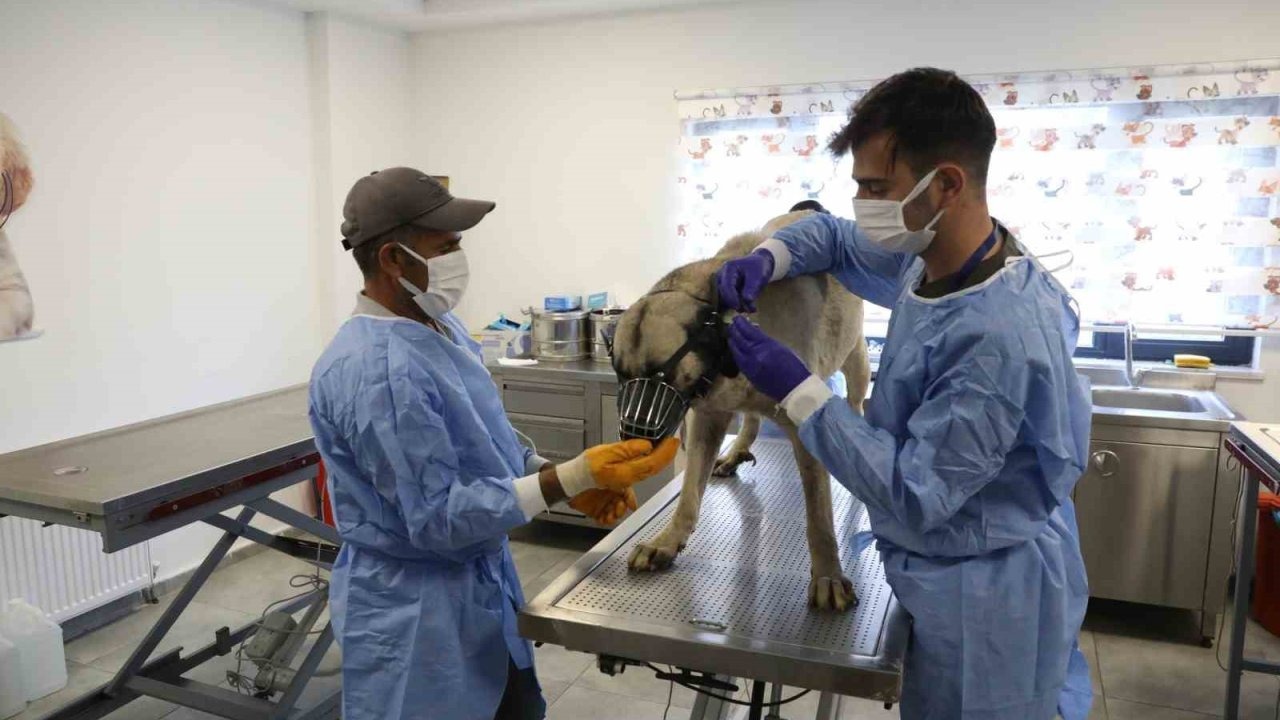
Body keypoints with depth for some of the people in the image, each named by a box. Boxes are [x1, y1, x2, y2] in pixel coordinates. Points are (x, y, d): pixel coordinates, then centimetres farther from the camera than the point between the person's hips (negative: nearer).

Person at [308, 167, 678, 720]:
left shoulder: (439, 324, 2)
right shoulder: (378, 371, -27)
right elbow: (439, 518, -26)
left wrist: (576, 479, -3)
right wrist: (573, 479, -28)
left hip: (483, 582, 9)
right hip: (416, 611, -8)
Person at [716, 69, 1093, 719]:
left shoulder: (999, 337, -33)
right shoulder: (934, 259, -6)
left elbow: (915, 497, -29)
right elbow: (836, 237, 12)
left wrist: (798, 391, -27)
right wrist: (768, 258, -10)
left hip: (986, 599, -8)